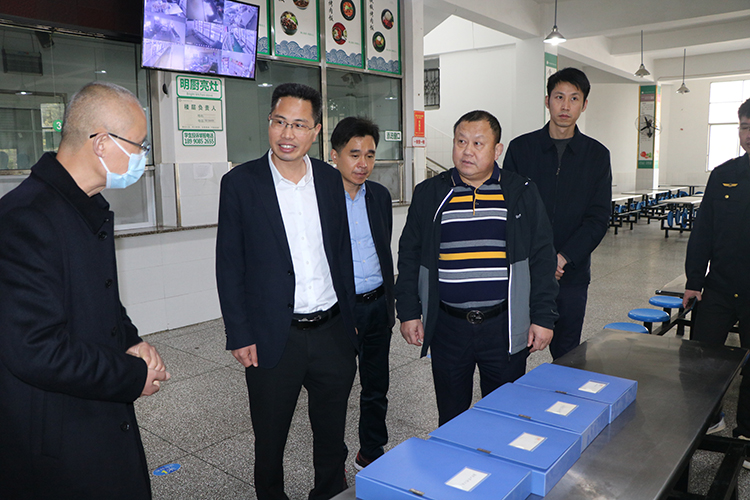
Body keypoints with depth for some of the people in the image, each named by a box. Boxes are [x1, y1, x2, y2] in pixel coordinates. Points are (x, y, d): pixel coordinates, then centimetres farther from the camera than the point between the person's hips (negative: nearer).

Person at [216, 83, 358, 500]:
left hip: (332, 332, 3)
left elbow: (343, 253, 10)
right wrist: (240, 336, -8)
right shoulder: (241, 182, -6)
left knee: (332, 434, 20)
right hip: (274, 338, -3)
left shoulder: (331, 180, 4)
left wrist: (349, 319, 9)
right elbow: (229, 266, -5)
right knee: (270, 439, 15)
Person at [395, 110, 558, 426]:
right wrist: (408, 313, 3)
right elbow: (409, 256, 8)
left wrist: (543, 318, -2)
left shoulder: (522, 194, 2)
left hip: (505, 327, 0)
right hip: (447, 327, 1)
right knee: (451, 416, 15)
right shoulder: (429, 194, 4)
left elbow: (542, 258, 3)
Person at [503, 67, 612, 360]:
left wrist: (562, 259, -13)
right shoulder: (521, 148, 2)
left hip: (571, 273, 1)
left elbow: (599, 218, -1)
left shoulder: (597, 155, 4)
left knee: (567, 355, 11)